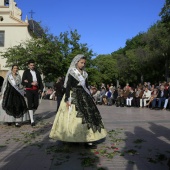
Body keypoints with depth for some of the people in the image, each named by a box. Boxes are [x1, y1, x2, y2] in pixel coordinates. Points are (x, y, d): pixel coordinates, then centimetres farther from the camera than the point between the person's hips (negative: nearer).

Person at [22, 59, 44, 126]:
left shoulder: (37, 72, 13)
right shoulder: (26, 72, 3)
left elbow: (40, 81, 13)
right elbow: (23, 82, -3)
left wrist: (41, 89, -1)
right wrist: (31, 83, -15)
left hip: (36, 90, 4)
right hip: (29, 90, -4)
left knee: (36, 104, 4)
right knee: (30, 104, -6)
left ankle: (30, 115, 30)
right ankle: (32, 120, -3)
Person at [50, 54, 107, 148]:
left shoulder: (84, 74, 13)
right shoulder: (72, 73, -4)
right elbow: (68, 87, -10)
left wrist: (90, 97, 15)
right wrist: (67, 99, -17)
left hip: (84, 97, 6)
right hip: (74, 97, -6)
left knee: (87, 115, 0)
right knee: (75, 117, -8)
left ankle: (88, 139, 5)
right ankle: (72, 138, 2)